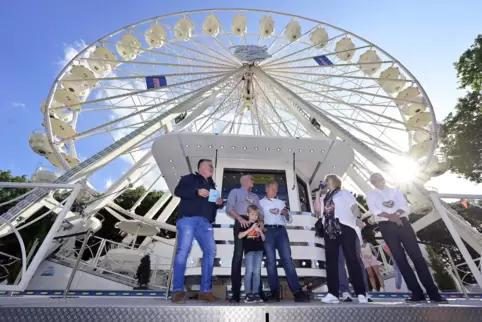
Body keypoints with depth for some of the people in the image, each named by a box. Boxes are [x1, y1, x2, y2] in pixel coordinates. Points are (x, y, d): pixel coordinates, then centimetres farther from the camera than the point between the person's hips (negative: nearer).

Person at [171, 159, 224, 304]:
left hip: (205, 222, 6)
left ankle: (205, 291, 1)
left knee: (210, 251, -5)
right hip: (188, 218, -6)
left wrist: (219, 203, 7)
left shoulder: (212, 186, 29)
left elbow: (214, 206, 31)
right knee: (183, 250, -15)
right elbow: (178, 191, -6)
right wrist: (197, 192, -17)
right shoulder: (189, 178, 11)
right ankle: (178, 290, -9)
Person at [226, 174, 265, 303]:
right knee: (238, 255, -11)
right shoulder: (235, 192, 13)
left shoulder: (255, 196, 28)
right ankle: (236, 293, -9)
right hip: (241, 223, -5)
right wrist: (239, 218, -16)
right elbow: (229, 208, -1)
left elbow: (260, 211, 17)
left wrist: (261, 221, -4)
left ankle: (257, 290, 9)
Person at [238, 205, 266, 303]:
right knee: (249, 270, -8)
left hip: (259, 250, 4)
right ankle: (248, 294, 0)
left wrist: (260, 231, -6)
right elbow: (239, 236, -12)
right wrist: (251, 228, -16)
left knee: (257, 271, 4)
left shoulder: (259, 225, 14)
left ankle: (256, 293, 12)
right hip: (249, 250, -4)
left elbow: (263, 239, 14)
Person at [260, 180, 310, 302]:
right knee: (271, 261, -7)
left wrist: (286, 214, 1)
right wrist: (261, 227, -14)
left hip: (281, 231, 2)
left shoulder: (281, 202, 26)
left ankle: (297, 291, -15)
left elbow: (289, 220, 22)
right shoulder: (261, 202, 18)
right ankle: (275, 292, -5)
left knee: (287, 259, -10)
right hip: (268, 231, -2)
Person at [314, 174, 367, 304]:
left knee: (352, 259, -7)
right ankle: (333, 293, 5)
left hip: (345, 227, -5)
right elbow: (318, 210, 11)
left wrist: (359, 219, -16)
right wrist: (318, 194, 12)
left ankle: (361, 293, -2)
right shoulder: (324, 198, 25)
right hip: (329, 230, 5)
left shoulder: (344, 193, 14)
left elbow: (354, 207, 2)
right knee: (331, 261, 2)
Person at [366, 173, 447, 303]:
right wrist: (391, 216, -16)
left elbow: (404, 206, 4)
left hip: (402, 223, 1)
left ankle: (433, 292, 0)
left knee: (417, 256, -4)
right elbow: (375, 211, -3)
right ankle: (417, 293, 3)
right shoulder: (371, 195, 12)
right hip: (386, 226, -1)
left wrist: (396, 214, -15)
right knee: (400, 259, -2)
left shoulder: (395, 191, 19)